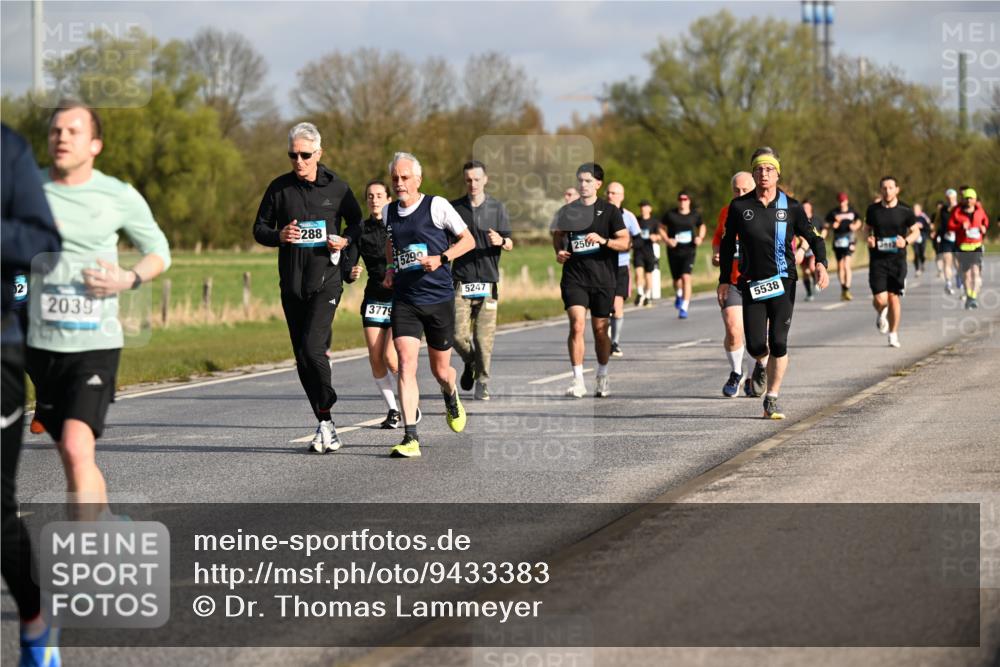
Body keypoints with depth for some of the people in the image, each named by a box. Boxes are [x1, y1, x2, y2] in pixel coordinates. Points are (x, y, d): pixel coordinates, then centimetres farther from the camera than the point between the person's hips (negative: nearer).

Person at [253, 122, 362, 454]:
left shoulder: (337, 187, 1)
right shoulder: (279, 187, 5)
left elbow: (359, 226, 12)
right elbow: (259, 229, 10)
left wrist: (345, 242, -8)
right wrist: (279, 236, -11)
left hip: (326, 280, -4)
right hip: (292, 283, 4)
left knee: (312, 348, -19)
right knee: (302, 357, 6)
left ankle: (325, 418, -5)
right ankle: (325, 425, 15)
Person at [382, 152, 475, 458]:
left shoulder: (437, 206, -6)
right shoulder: (388, 212, 8)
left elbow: (468, 240, 0)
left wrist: (441, 258, -15)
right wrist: (391, 268, 10)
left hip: (439, 298, -2)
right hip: (404, 300, 2)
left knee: (440, 369, 9)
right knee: (406, 364, -14)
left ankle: (451, 398, 46)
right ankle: (410, 437, -17)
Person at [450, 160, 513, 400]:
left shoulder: (497, 207, 6)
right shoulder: (454, 208, 7)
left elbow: (510, 244, 4)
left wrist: (501, 241, -18)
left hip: (488, 280, 0)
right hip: (461, 280, 0)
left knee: (484, 337, -3)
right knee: (459, 335, -7)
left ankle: (482, 382, 9)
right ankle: (470, 363, 23)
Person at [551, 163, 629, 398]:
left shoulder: (609, 211, 1)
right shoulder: (568, 210, 7)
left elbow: (624, 242, -3)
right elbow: (558, 235, 24)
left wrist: (603, 241, -20)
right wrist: (558, 251, 4)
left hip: (603, 279, 0)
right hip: (574, 277, 0)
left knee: (600, 330, 8)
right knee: (577, 325, -15)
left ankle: (602, 377, 27)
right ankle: (578, 381, -15)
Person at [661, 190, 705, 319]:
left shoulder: (695, 215, 3)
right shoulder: (670, 215, -1)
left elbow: (702, 226, 21)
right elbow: (662, 228, 8)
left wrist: (700, 238, 3)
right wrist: (667, 240, -8)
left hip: (689, 251, -1)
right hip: (674, 251, 1)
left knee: (686, 277, -18)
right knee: (676, 280, 10)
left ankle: (684, 308, -19)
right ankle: (679, 295, 48)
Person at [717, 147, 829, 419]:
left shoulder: (790, 207, 0)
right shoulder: (739, 207, 1)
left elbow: (813, 237, 5)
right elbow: (727, 244, 11)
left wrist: (821, 264, -14)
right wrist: (724, 280, 9)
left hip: (783, 283, -1)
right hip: (752, 284, 1)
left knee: (778, 344, -8)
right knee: (756, 346, -4)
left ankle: (772, 399, 4)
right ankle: (763, 364, 34)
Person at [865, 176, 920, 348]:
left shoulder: (905, 211, -2)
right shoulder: (873, 210, 2)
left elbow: (916, 231, 8)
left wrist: (906, 241, -12)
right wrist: (869, 239, -5)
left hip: (897, 259, 0)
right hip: (877, 259, 1)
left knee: (894, 297, 1)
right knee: (880, 299, -10)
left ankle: (893, 334, 16)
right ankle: (882, 314, 28)